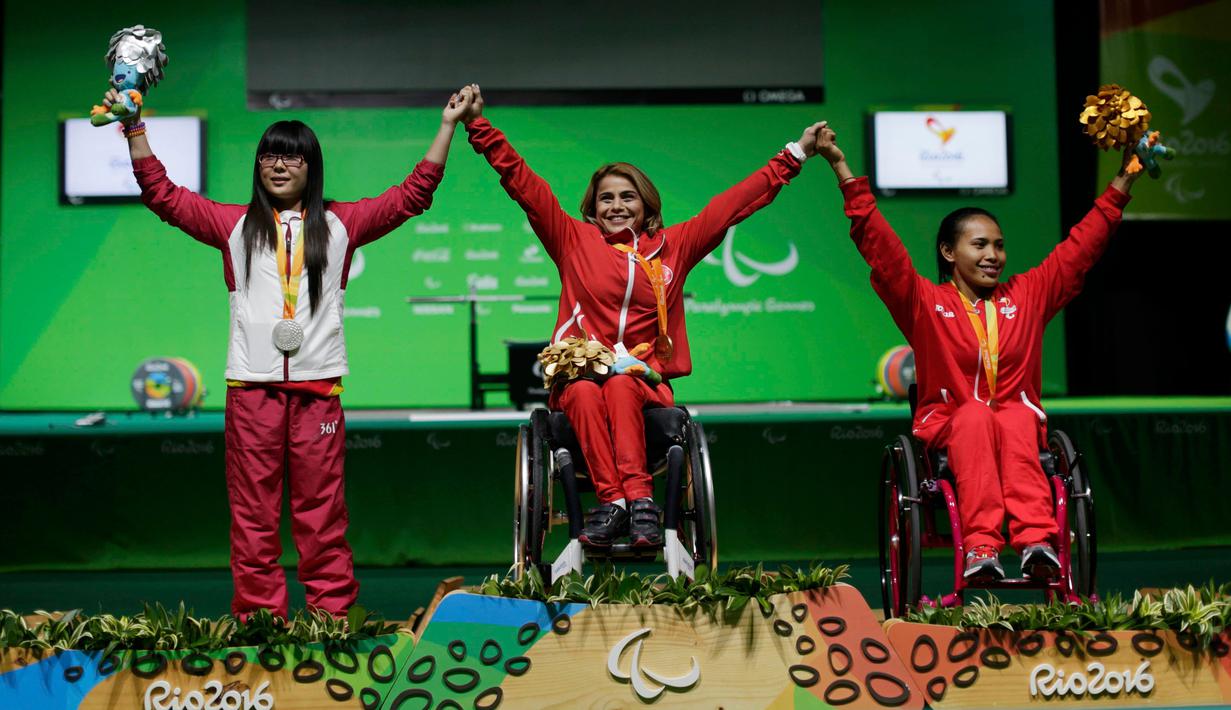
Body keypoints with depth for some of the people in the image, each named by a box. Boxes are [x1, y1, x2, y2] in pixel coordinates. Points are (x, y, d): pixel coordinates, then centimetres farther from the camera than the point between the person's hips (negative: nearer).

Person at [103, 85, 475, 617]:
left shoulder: (340, 223, 13)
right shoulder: (234, 224, 13)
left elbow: (412, 194, 12)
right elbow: (162, 193, 12)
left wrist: (448, 125, 9)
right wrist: (134, 128, 5)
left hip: (317, 383, 0)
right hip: (251, 385, 1)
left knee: (321, 508, 0)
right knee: (252, 508, 0)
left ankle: (333, 613, 6)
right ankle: (258, 617, 5)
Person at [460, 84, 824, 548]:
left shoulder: (672, 246, 15)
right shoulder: (573, 240, 12)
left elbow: (734, 203, 16)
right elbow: (521, 182, 10)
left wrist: (794, 155, 16)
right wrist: (479, 125, 5)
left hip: (645, 380, 0)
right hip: (578, 372, 0)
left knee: (620, 388, -33)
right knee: (586, 394, -34)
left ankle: (635, 497, -46)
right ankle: (615, 499, -42)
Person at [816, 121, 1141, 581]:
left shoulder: (1026, 296, 13)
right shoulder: (925, 303, 4)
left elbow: (1084, 244, 16)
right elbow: (877, 243, -3)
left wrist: (1125, 176, 15)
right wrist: (842, 169, -8)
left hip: (1019, 424, 2)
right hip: (947, 429, -2)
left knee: (1018, 416, -33)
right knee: (975, 415, -35)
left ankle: (1038, 542, -52)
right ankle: (980, 548, -50)